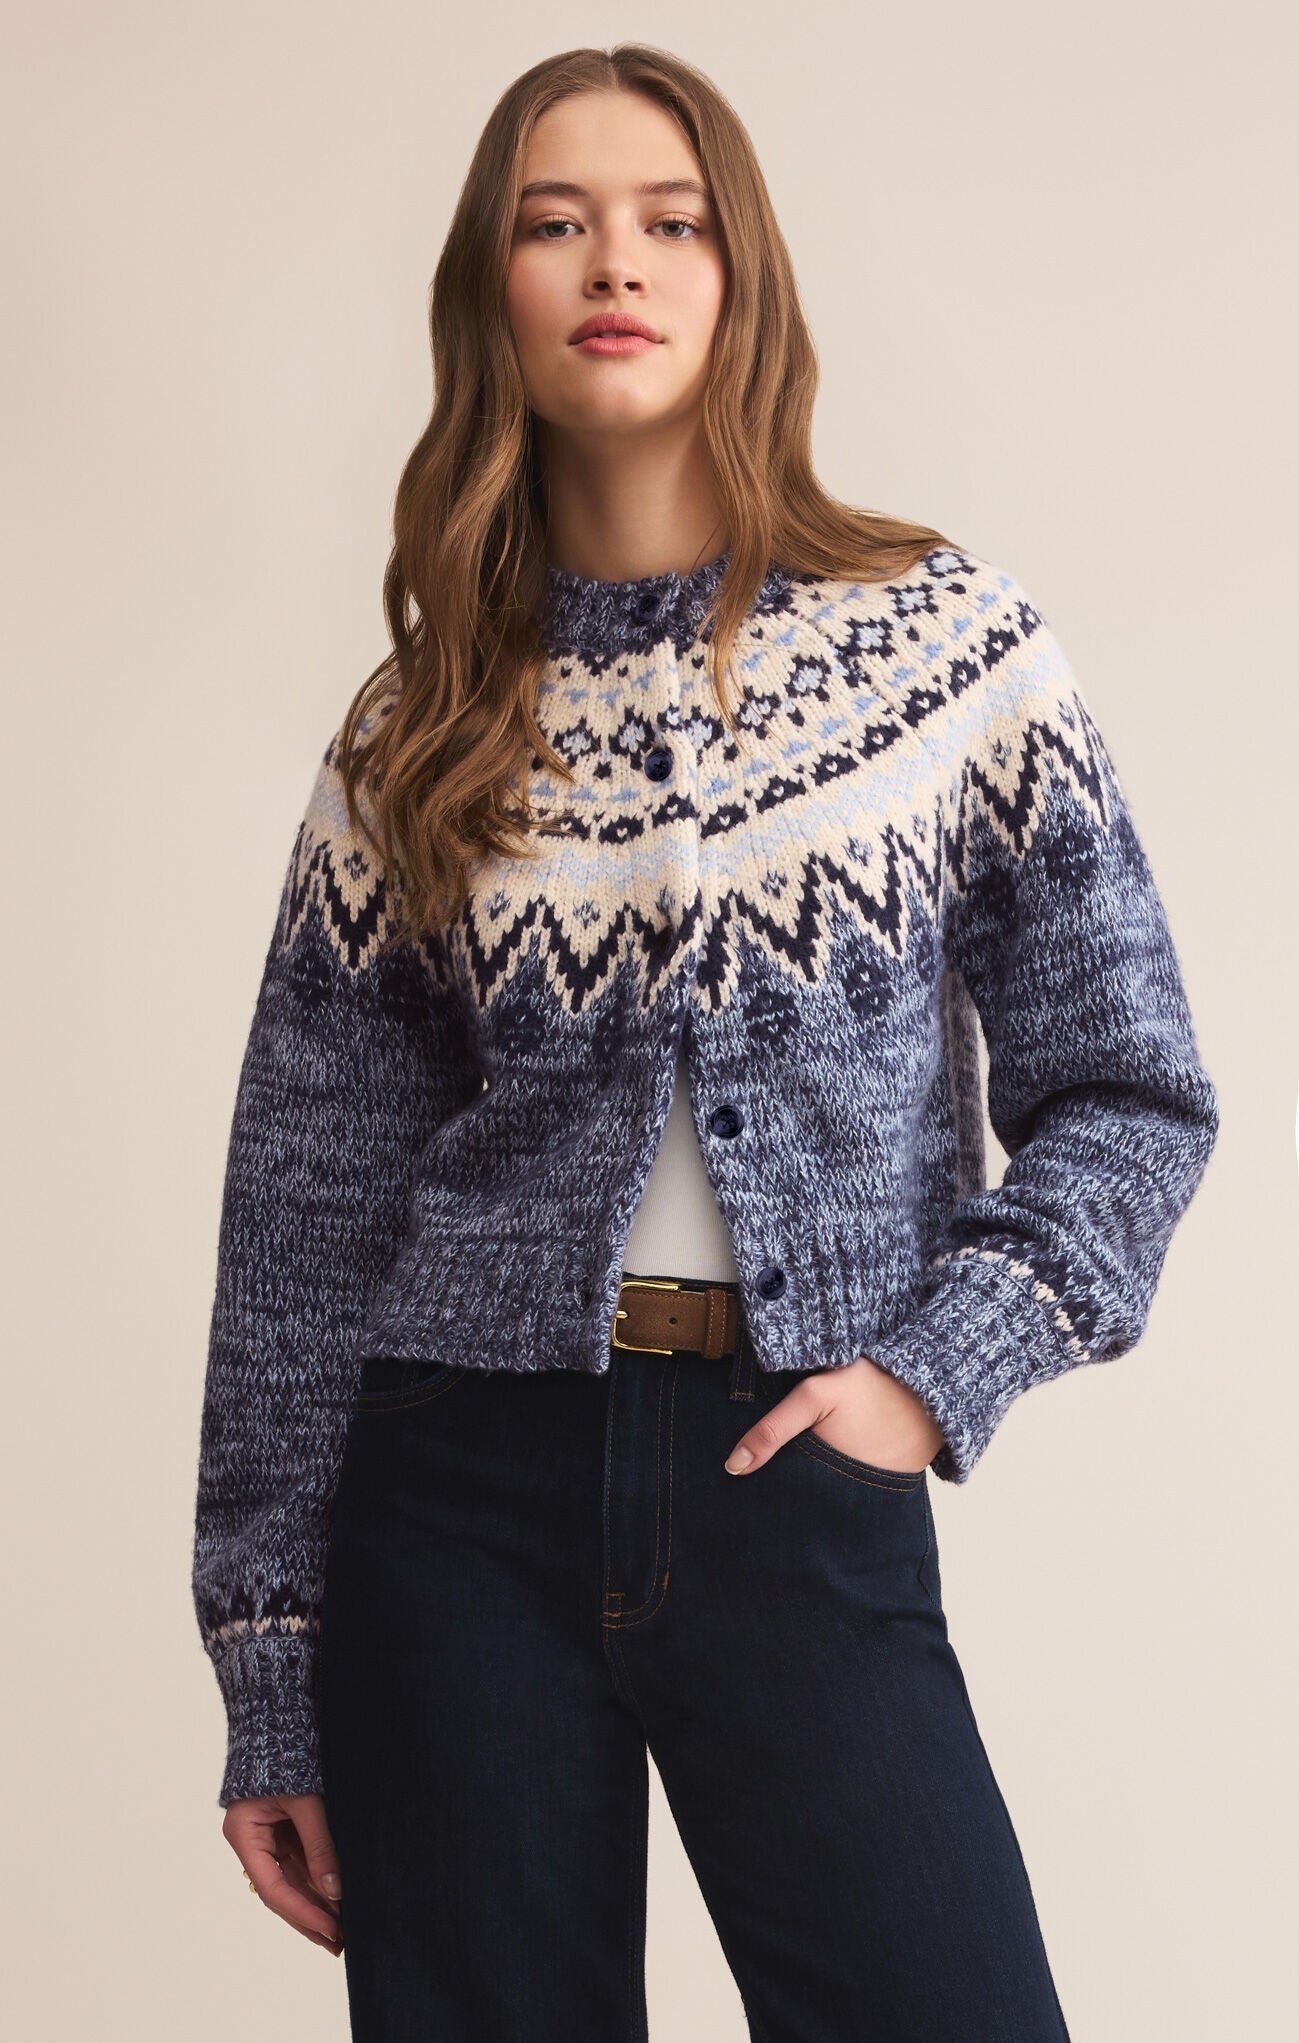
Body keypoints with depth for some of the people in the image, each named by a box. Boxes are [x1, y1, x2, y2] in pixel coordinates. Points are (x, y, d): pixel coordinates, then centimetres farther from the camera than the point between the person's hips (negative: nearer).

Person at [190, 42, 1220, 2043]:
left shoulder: (944, 635, 2)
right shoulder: (418, 736, 5)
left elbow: (1130, 1091, 5)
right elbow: (307, 1214, 6)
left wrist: (936, 1369, -9)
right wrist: (269, 1681, 5)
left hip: (806, 1486, -1)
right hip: (462, 1496, 1)